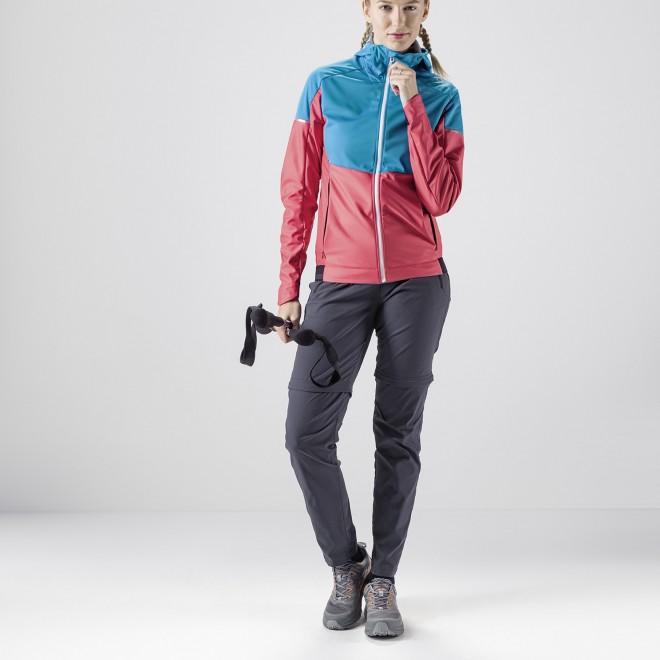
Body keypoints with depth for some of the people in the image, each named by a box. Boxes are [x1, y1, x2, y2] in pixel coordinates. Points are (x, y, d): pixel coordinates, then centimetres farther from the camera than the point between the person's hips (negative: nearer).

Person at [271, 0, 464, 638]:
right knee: (306, 434, -7)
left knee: (399, 436, 5)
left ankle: (383, 580, 17)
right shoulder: (326, 86, 3)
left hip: (417, 283, 0)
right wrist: (288, 287, 2)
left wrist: (414, 106, -10)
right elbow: (299, 193, 5)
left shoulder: (440, 95, 5)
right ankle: (346, 565, 14)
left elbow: (440, 198, -6)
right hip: (341, 281, 0)